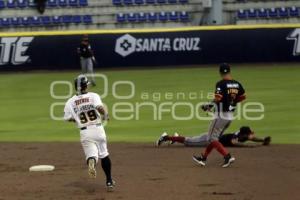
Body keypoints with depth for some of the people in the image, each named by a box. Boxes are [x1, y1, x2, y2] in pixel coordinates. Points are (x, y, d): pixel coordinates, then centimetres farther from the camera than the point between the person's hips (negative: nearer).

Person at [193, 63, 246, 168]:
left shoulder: (221, 84, -18)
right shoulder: (237, 84, 4)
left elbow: (218, 98, -27)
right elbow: (243, 96, 13)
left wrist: (209, 105, -13)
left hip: (221, 115, -8)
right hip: (230, 115, 8)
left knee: (212, 138, 1)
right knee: (215, 137, 19)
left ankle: (227, 156, -13)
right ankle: (203, 157, 26)